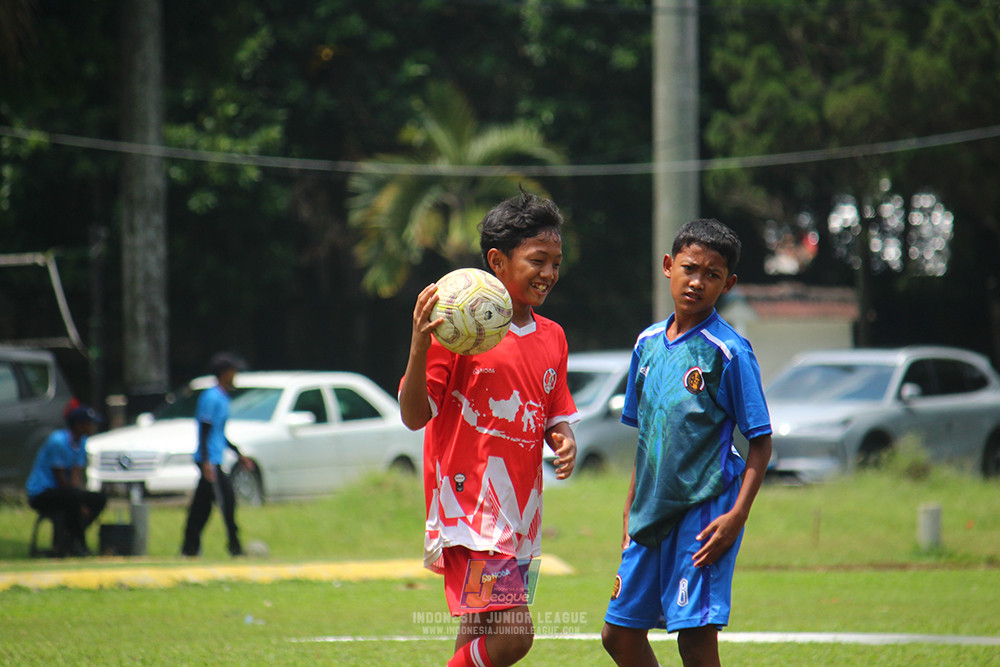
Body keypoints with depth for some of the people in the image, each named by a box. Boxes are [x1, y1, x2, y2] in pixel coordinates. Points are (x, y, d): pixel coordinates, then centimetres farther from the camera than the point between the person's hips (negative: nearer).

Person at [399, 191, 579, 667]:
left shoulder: (551, 337, 13)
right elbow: (415, 416, -9)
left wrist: (564, 439, -3)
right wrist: (419, 349, -26)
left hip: (520, 511, 7)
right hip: (469, 503, -7)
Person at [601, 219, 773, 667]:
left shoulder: (729, 352, -9)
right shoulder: (649, 344, 10)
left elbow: (760, 441, -8)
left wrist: (737, 515, -17)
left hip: (705, 511, -7)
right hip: (653, 512, 7)